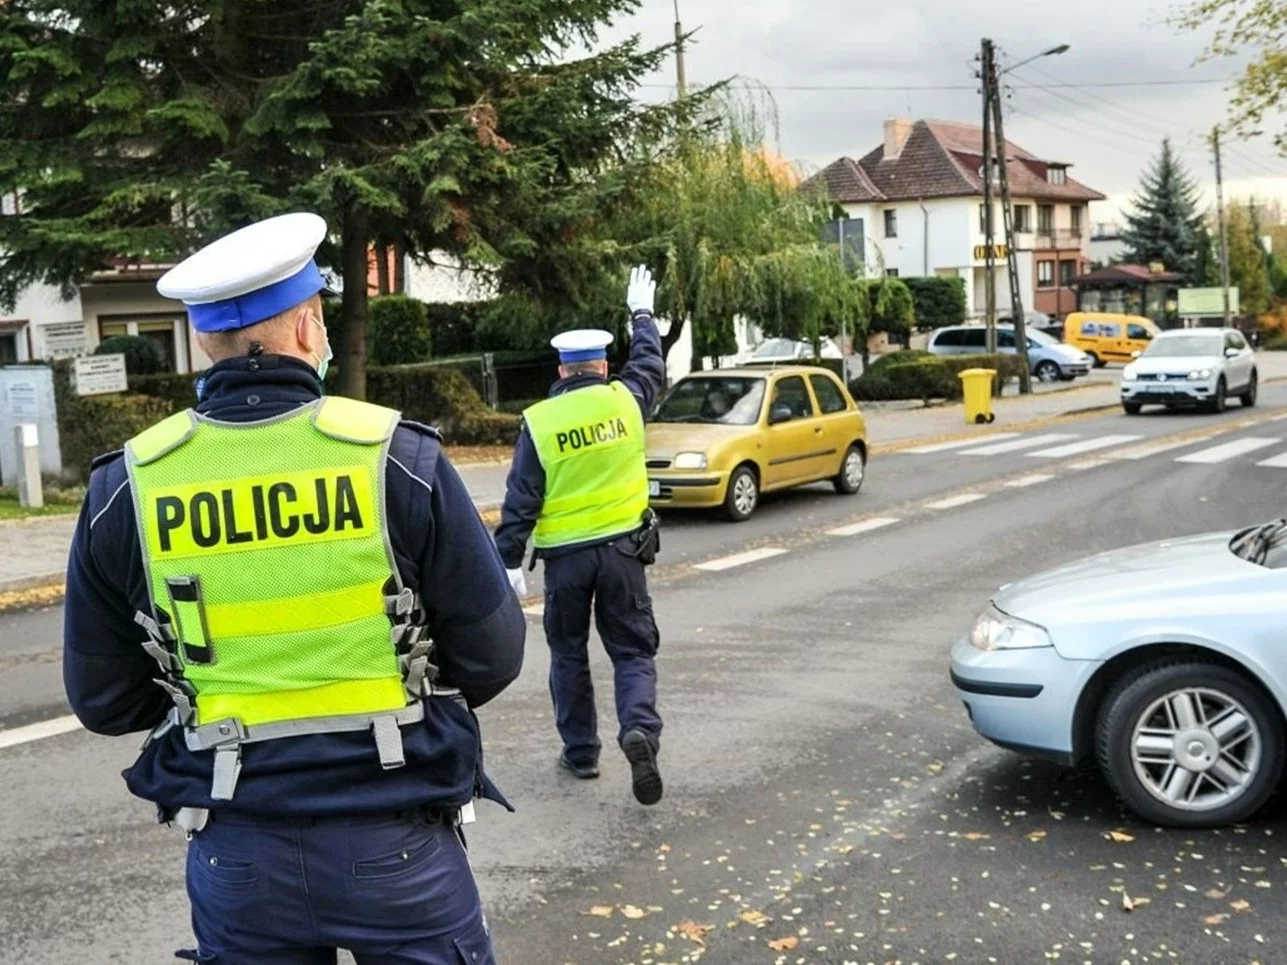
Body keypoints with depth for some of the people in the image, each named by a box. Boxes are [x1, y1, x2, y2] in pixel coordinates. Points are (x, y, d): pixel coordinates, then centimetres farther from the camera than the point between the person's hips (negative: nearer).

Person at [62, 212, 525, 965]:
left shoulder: (128, 487, -7)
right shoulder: (400, 457, -14)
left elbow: (104, 701, 3)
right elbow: (492, 659, -8)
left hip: (236, 849, 2)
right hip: (394, 838, -2)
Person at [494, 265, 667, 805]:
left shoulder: (539, 420, -6)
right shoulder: (625, 400, -1)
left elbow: (521, 500, -7)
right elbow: (650, 363, 20)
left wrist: (508, 561, -3)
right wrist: (641, 313, 37)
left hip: (565, 557, -1)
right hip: (622, 548, 1)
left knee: (569, 654, 16)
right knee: (632, 650, 7)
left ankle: (580, 751, 22)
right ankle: (640, 729, -18)